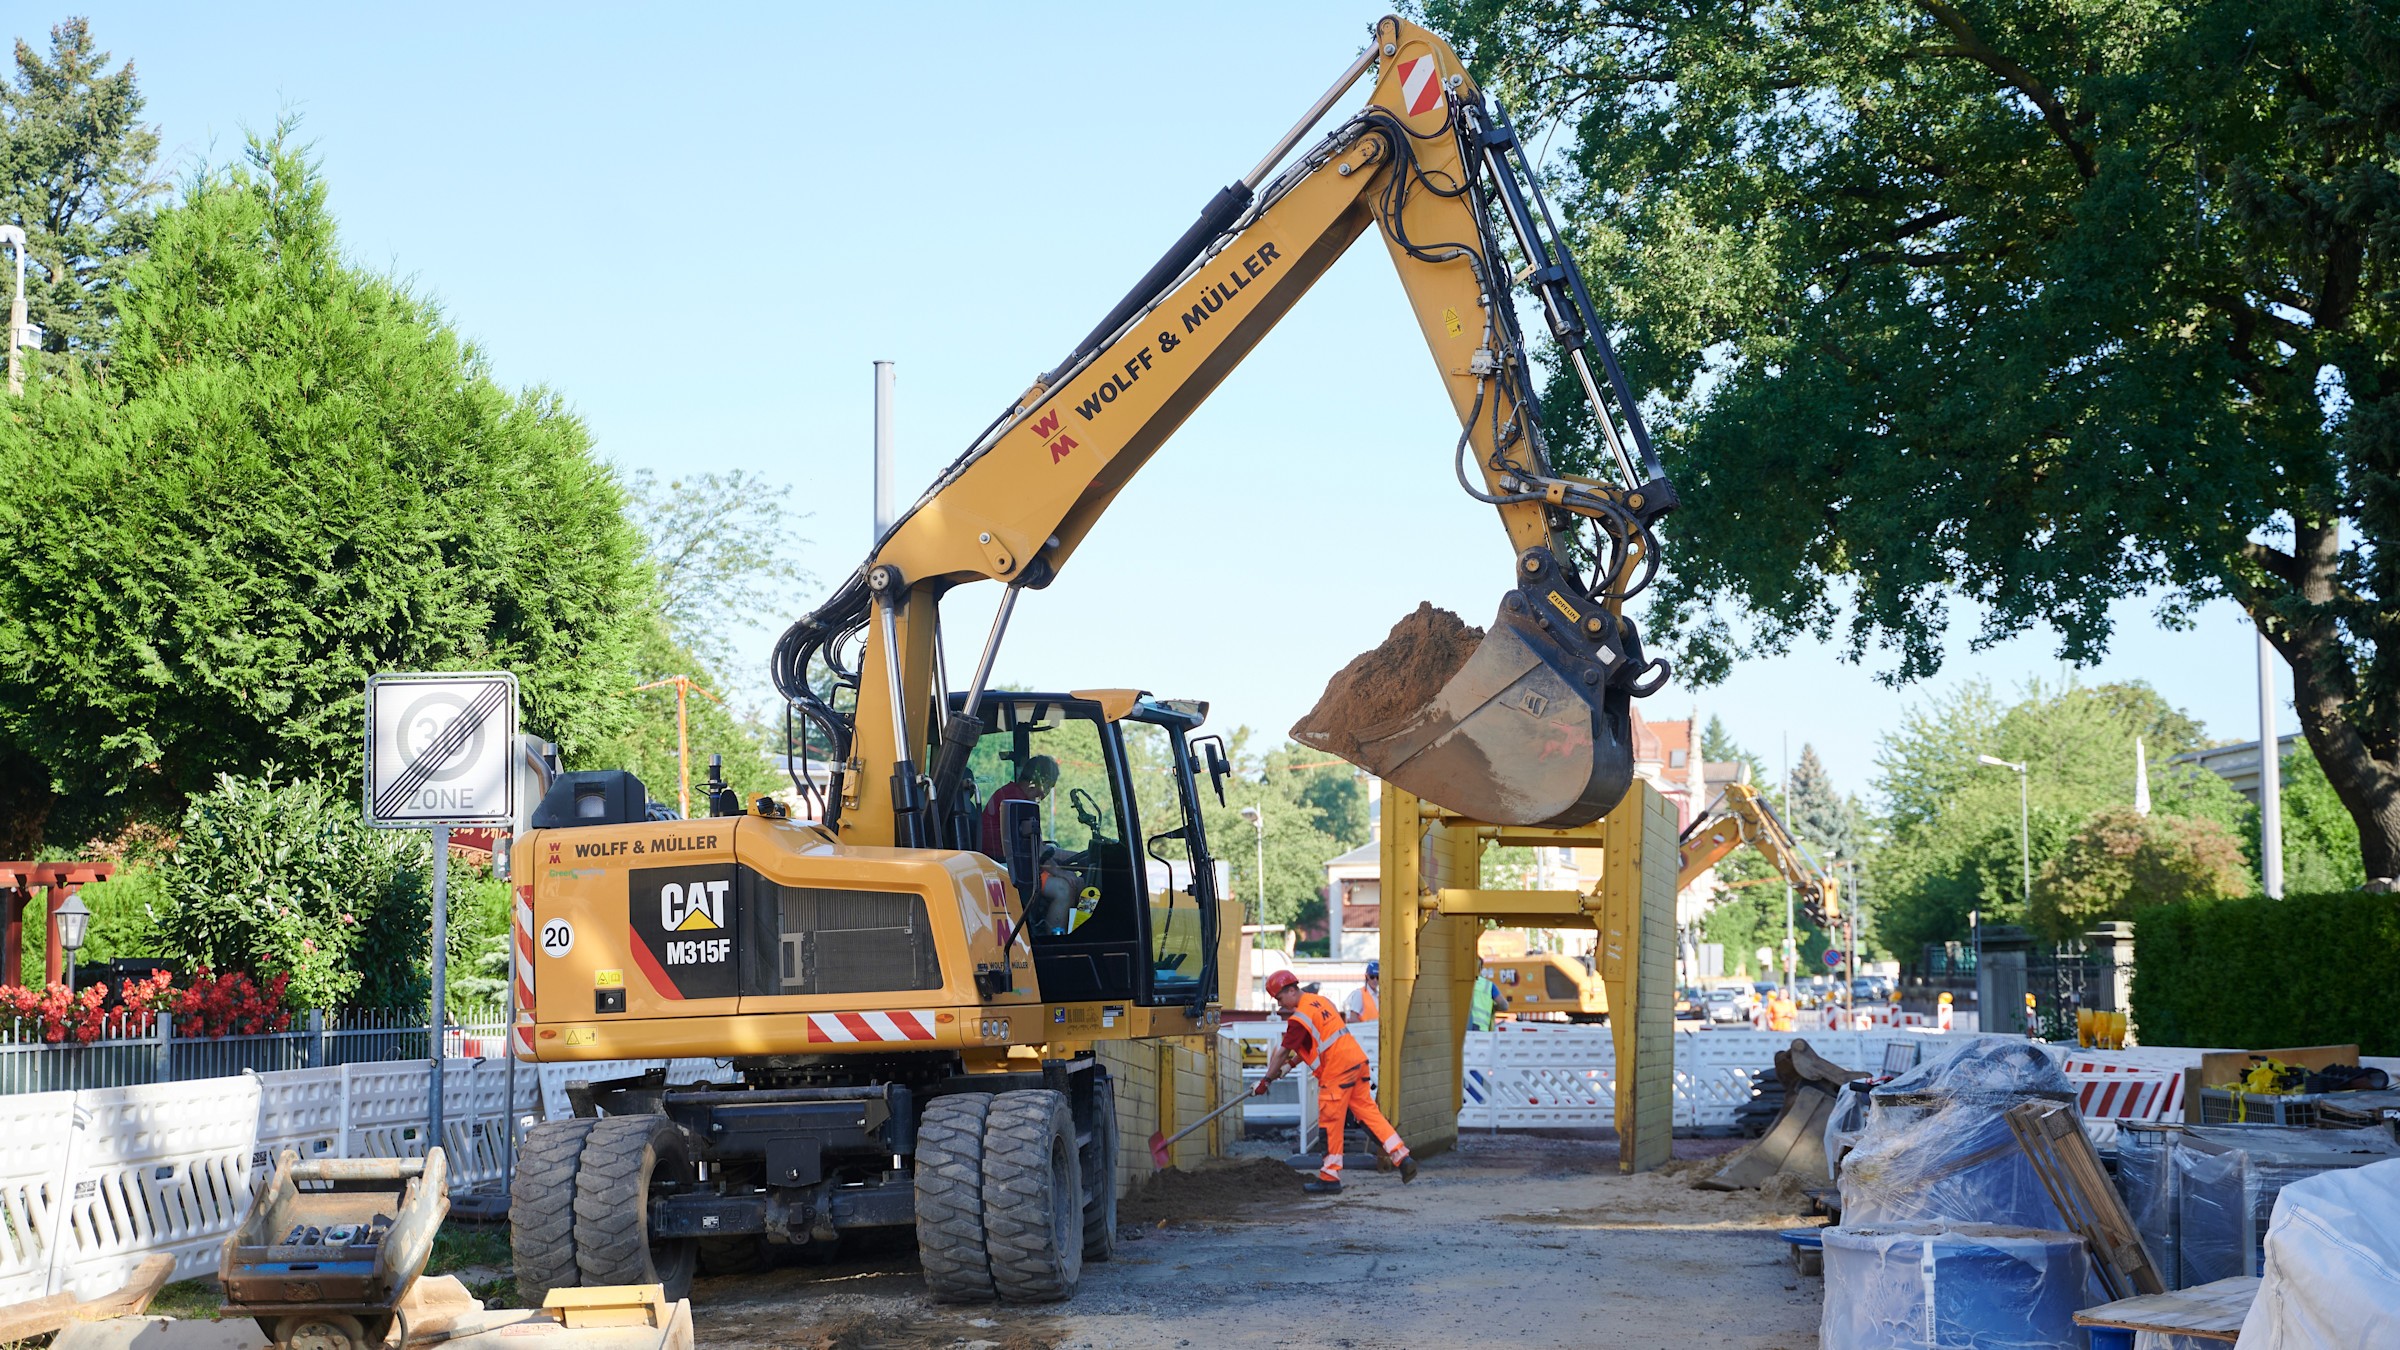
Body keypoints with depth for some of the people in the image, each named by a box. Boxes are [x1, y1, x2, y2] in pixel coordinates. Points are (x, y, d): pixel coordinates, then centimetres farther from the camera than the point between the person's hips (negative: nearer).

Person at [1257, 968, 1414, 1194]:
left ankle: (1329, 1177, 5)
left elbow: (1283, 1052, -8)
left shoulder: (1299, 1018, -13)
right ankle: (1402, 1157, 4)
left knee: (1330, 1121, 0)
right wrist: (1291, 1064, 26)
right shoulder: (1321, 1001, 15)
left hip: (1337, 1070, -8)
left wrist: (1266, 1080, 1)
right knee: (1367, 1110, 10)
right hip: (1357, 1060, 8)